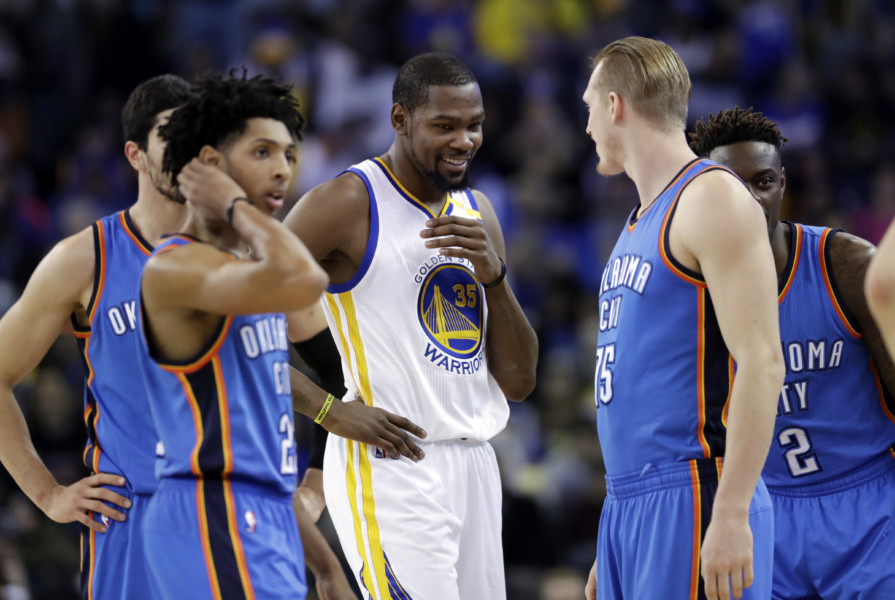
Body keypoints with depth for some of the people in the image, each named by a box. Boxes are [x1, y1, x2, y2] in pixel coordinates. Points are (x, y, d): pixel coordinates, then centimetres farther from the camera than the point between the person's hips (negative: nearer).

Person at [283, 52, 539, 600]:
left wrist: (493, 276, -4)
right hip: (388, 469, -7)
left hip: (474, 466, 7)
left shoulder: (477, 213, 15)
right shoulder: (349, 203, -8)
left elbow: (519, 383, 13)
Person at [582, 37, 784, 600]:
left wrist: (732, 515, -23)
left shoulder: (712, 199, -7)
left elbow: (761, 364, -16)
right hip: (629, 508, 9)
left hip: (690, 503, -9)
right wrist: (611, 551, 23)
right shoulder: (644, 219, 22)